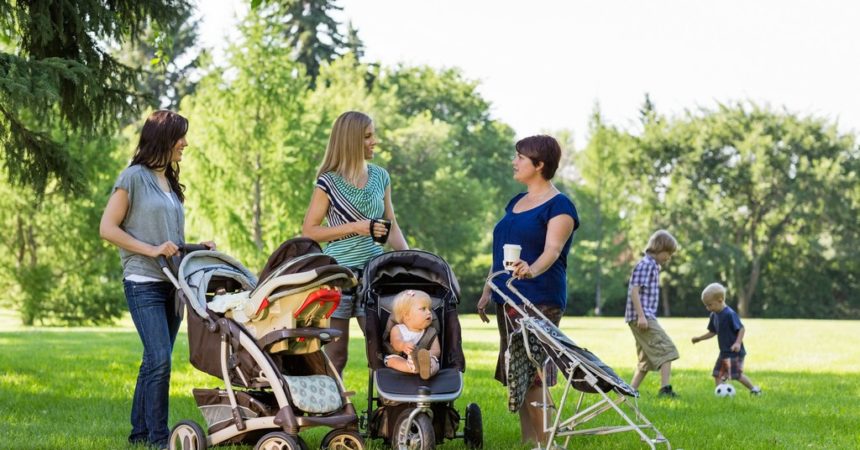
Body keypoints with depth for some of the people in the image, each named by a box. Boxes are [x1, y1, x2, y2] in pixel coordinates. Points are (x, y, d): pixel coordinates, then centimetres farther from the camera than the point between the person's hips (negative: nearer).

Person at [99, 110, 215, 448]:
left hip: (173, 283, 7)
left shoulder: (170, 182, 17)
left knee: (155, 362, 9)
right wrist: (151, 250, -15)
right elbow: (107, 229, -8)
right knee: (160, 360, -14)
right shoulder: (134, 177, -5)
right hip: (144, 283, -7)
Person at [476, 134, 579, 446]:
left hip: (539, 301, -8)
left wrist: (532, 270, -40)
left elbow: (552, 250, -21)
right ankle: (527, 442, 11)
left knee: (533, 377, -12)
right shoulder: (516, 202, 18)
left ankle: (542, 442, -8)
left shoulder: (559, 206, -7)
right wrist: (488, 291, 20)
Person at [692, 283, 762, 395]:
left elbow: (741, 329, -19)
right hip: (724, 352, 9)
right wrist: (700, 338, 14)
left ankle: (754, 389, 5)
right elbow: (712, 332, 20)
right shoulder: (714, 315, 8)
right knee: (717, 375, 5)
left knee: (736, 374, -11)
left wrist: (738, 343, -30)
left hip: (735, 352, -9)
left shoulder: (730, 314, -19)